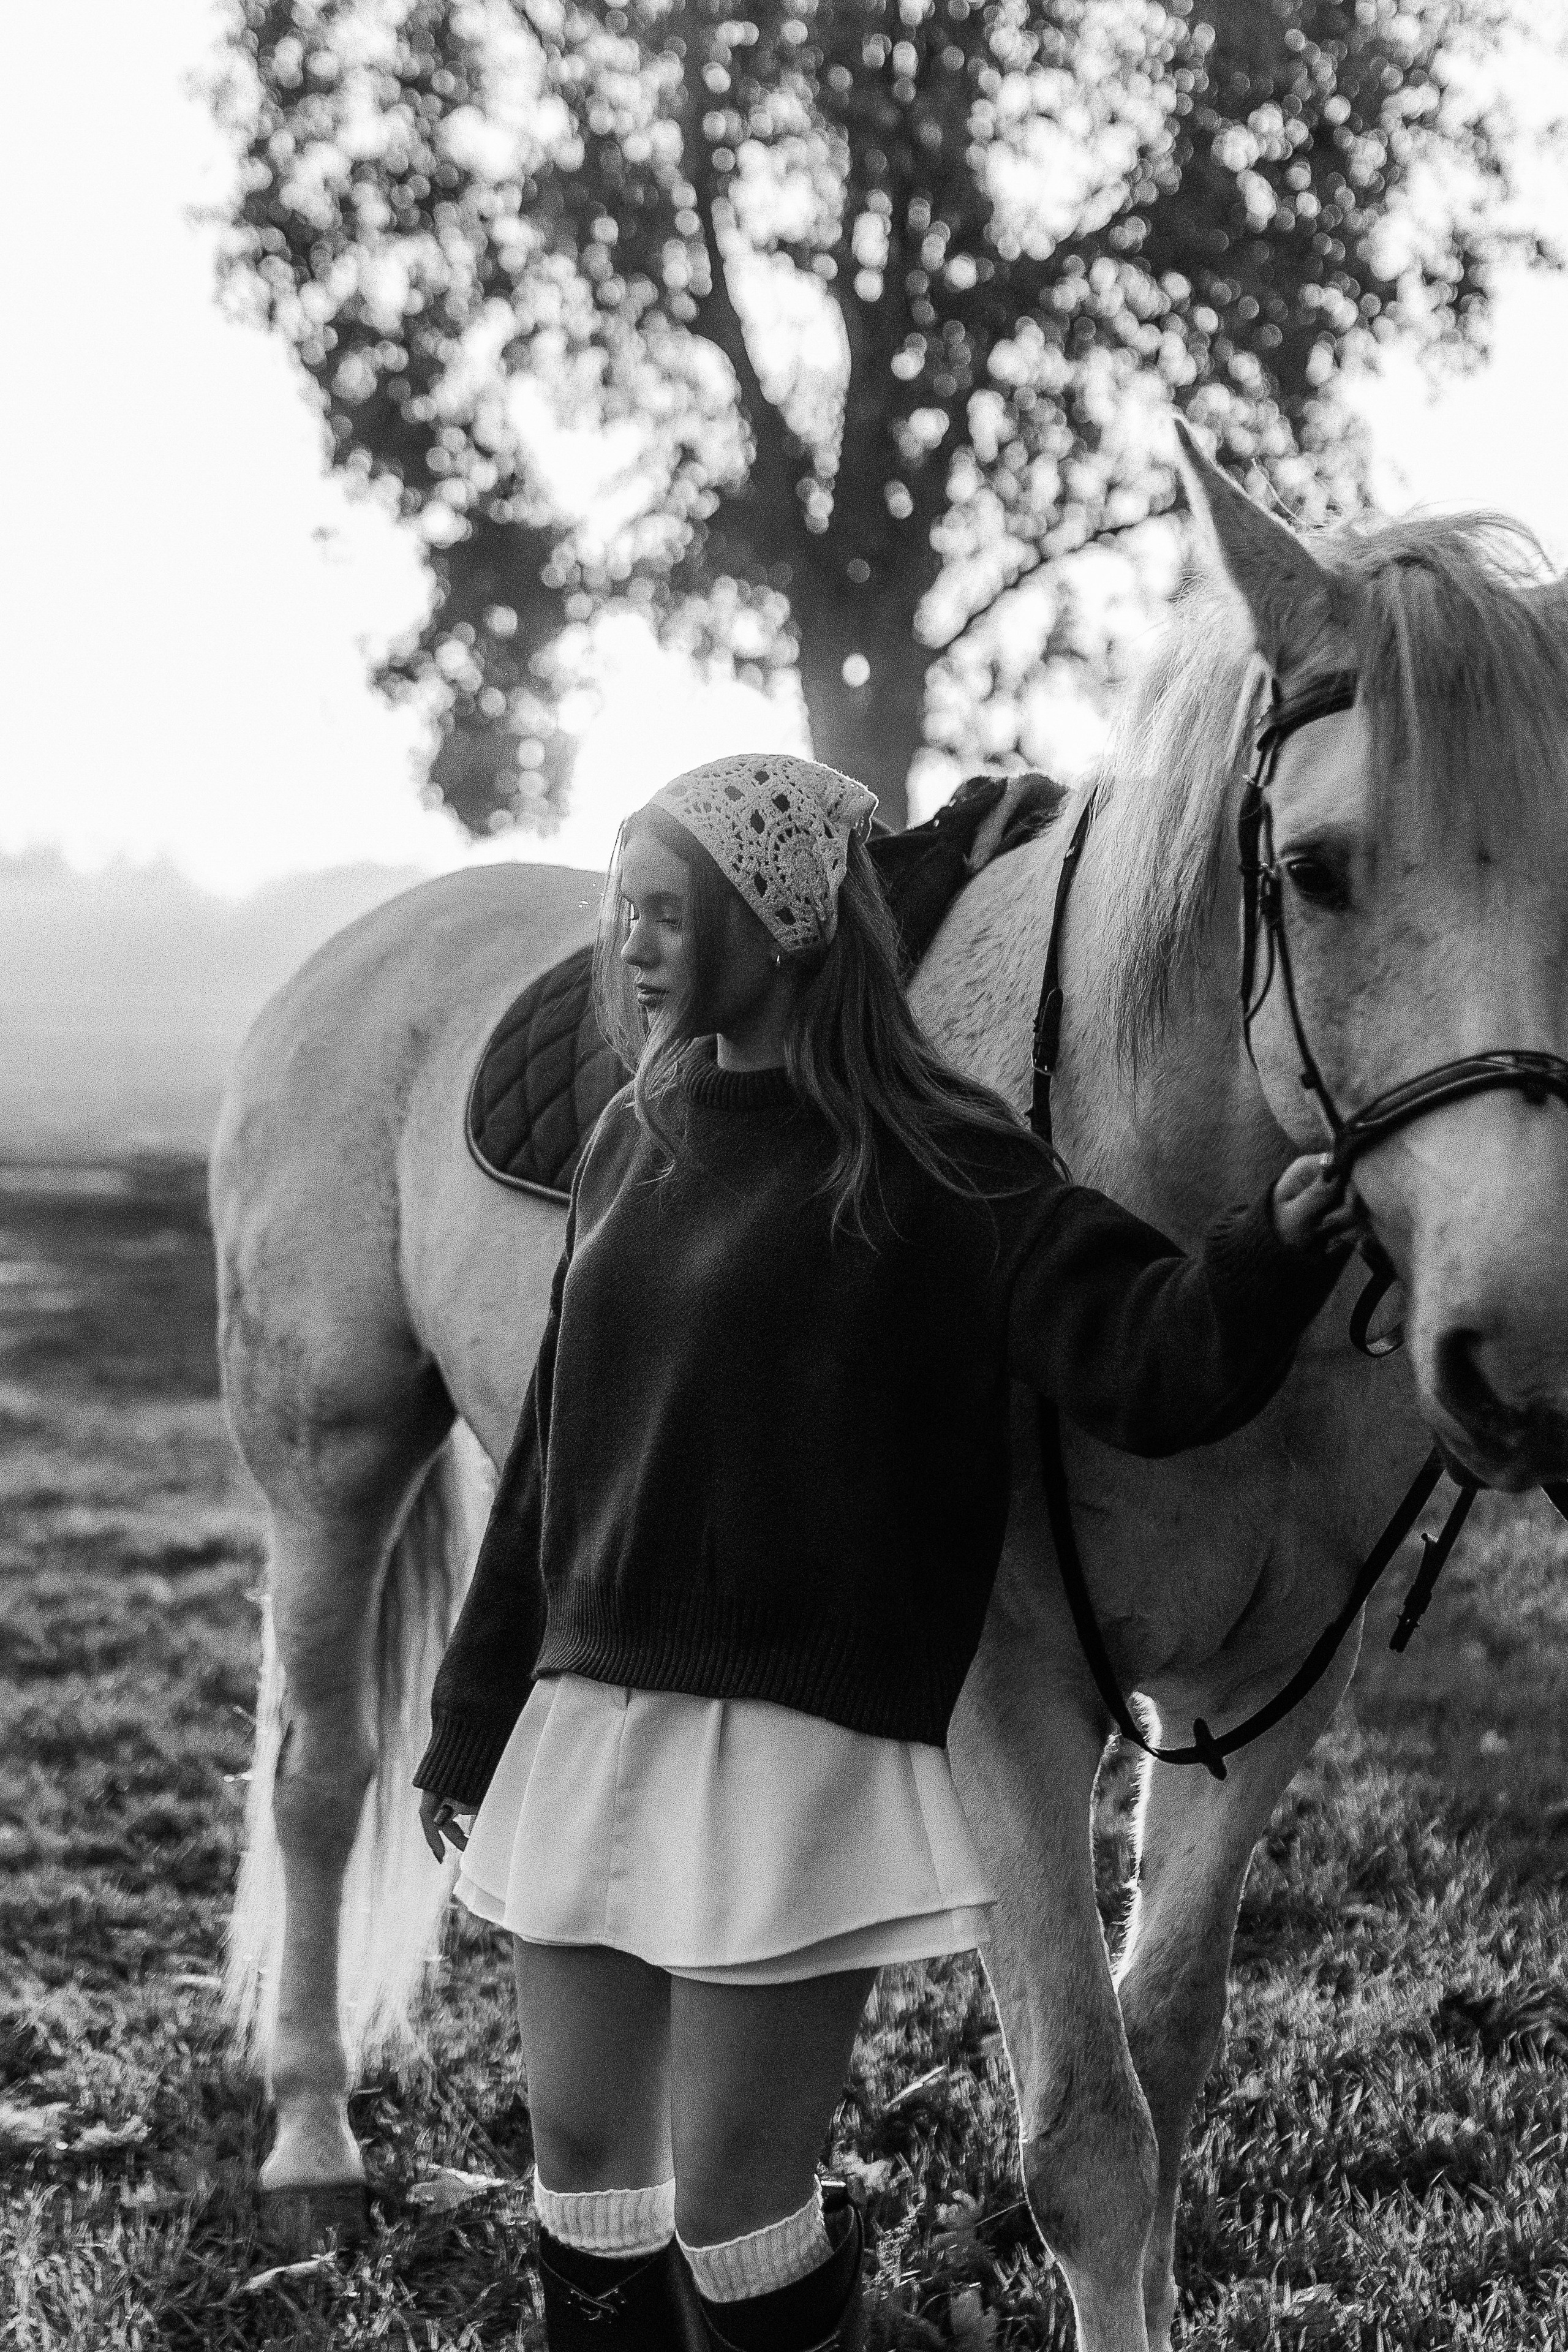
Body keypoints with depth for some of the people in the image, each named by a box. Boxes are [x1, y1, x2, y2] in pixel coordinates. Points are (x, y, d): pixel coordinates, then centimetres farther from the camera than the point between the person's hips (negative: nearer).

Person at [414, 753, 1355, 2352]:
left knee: (734, 2201, -1)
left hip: (794, 1740, -6)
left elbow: (1146, 1366, -18)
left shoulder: (934, 1170, -10)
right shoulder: (634, 1146, 9)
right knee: (584, 2176, 15)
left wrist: (1271, 1258, -39)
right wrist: (472, 1719, 19)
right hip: (585, 1721, 6)